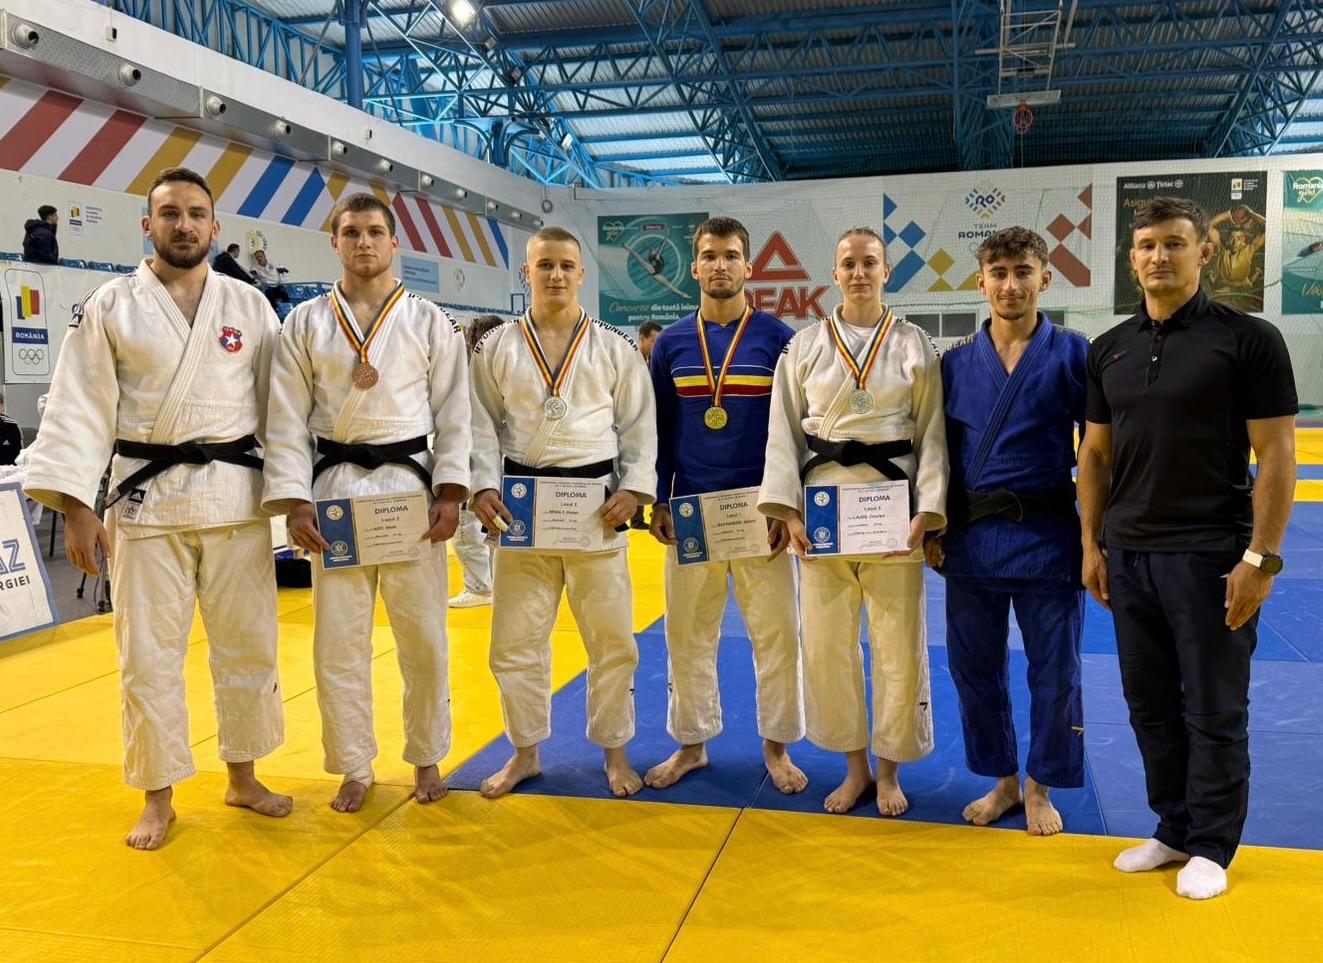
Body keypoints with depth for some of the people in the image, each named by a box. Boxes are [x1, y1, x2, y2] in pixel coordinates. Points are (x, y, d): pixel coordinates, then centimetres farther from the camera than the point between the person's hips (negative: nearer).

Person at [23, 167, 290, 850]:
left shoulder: (250, 306, 5)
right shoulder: (110, 306, -1)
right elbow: (79, 409, -3)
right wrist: (76, 507, -9)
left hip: (236, 496, 2)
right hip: (146, 498, -2)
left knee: (248, 643, 9)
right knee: (148, 654, 5)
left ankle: (242, 777, 27)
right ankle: (158, 798, 21)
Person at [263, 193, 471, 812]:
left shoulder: (429, 322, 4)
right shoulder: (305, 324, 5)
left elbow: (454, 413, 2)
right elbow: (287, 420, 2)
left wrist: (450, 492, -6)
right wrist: (295, 501, -6)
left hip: (410, 483, 0)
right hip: (335, 486, 1)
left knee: (422, 633, 5)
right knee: (339, 638, 6)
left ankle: (426, 757, 24)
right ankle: (354, 767, 22)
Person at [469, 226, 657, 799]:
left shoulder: (615, 348, 3)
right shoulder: (496, 348, 4)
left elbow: (640, 425, 3)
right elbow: (481, 425, 4)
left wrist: (633, 489, -9)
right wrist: (483, 488, -9)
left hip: (596, 505, 0)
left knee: (612, 639, 6)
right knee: (517, 639, 8)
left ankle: (614, 751, 25)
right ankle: (525, 751, 27)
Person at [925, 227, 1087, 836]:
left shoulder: (1072, 354, -4)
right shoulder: (956, 362, 4)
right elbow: (941, 454, 10)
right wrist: (933, 529, 6)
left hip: (1048, 538, -3)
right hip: (971, 539, 3)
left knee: (1053, 672, 8)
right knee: (974, 669, 11)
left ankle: (1039, 787, 29)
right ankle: (1003, 780, 31)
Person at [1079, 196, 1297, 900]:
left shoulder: (1248, 339, -7)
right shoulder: (1110, 350, 7)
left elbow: (1276, 456, -8)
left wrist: (1260, 557, -13)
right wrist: (1092, 544, 6)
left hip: (1210, 554, -5)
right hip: (1128, 555, 5)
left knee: (1213, 710, 6)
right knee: (1150, 704, 13)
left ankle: (1211, 846, 22)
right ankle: (1173, 829, 29)